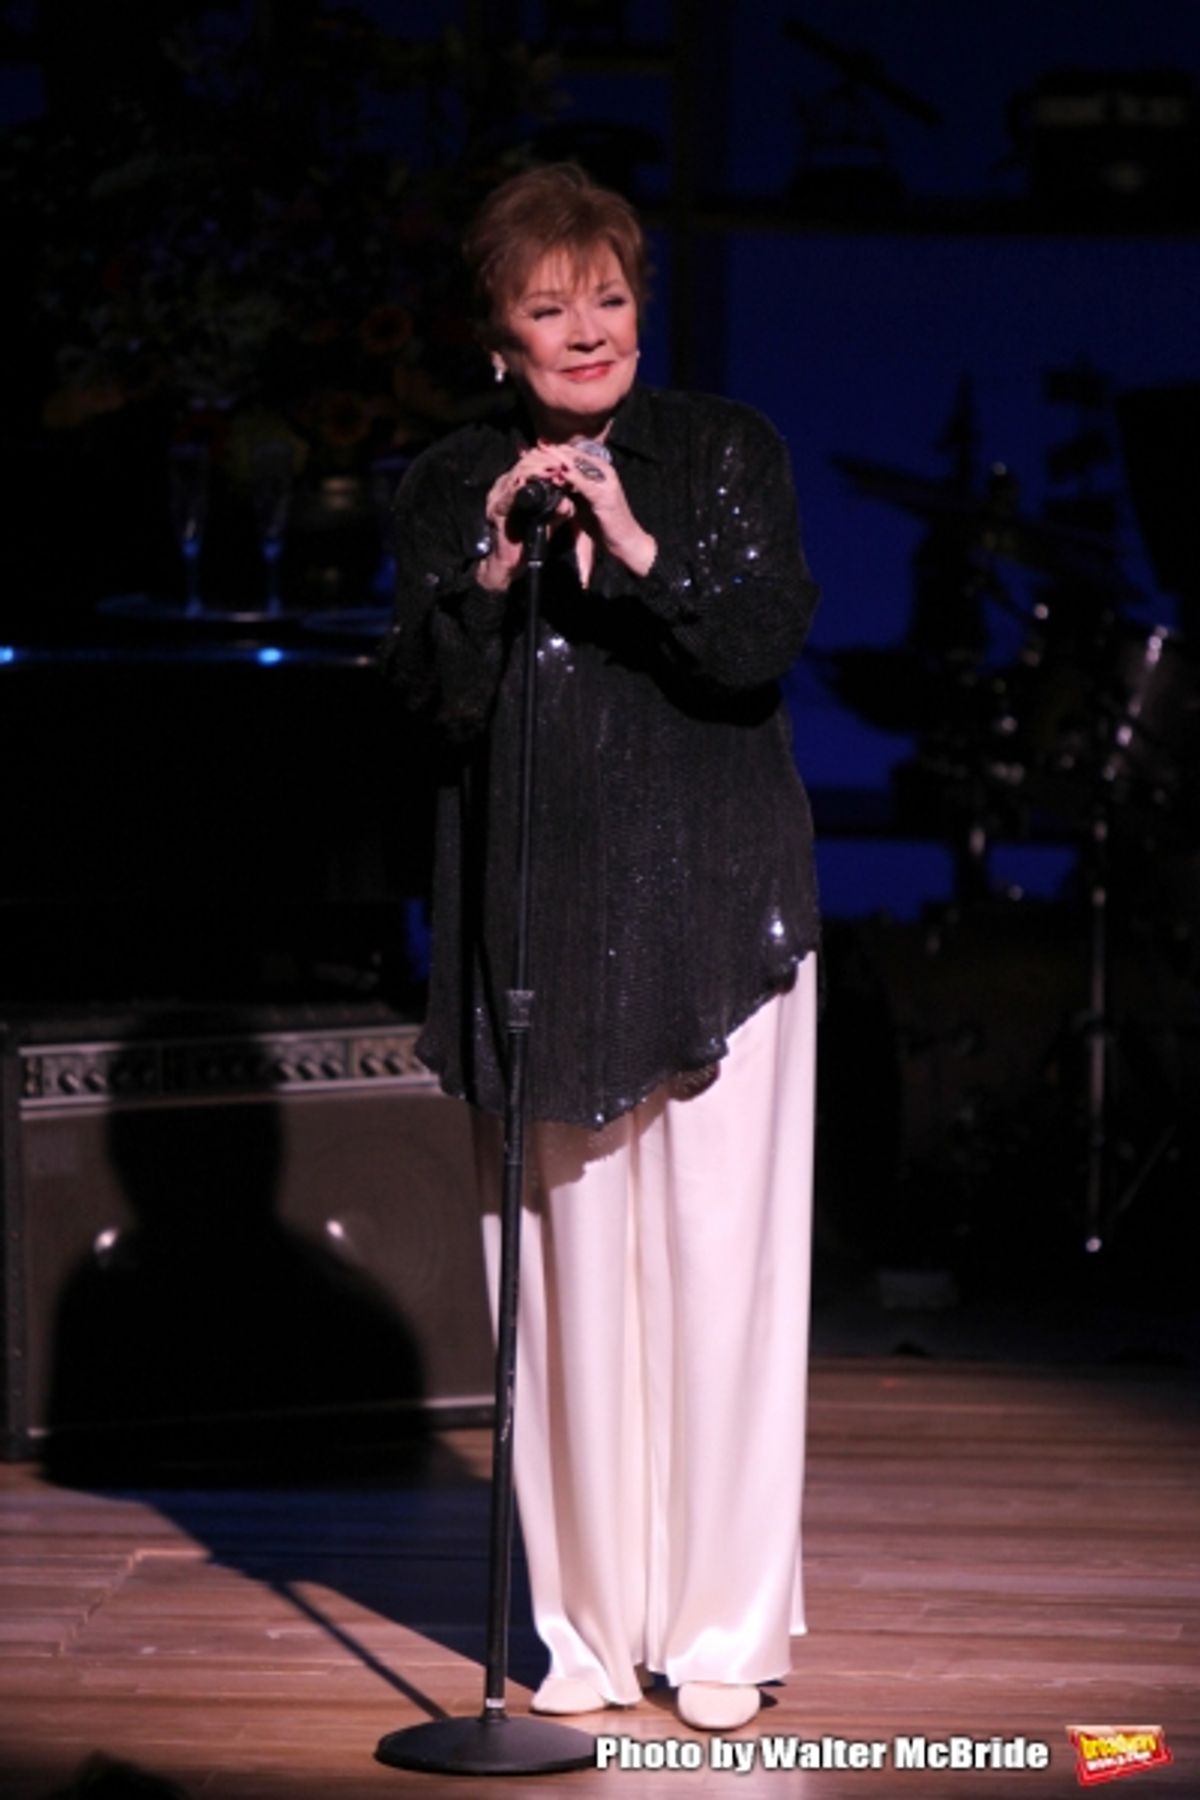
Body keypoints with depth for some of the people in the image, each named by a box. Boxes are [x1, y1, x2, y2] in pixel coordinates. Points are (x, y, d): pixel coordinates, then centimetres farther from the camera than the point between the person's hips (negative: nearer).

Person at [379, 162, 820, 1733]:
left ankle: (723, 1623, 3)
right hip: (535, 921, 2)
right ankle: (589, 1617, 11)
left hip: (713, 906, -2)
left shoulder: (725, 451, 3)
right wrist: (495, 570, -17)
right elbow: (433, 696, -1)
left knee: (719, 1254, -5)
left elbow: (770, 641, -9)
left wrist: (639, 549, -22)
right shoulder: (452, 487, 8)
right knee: (567, 1265, 3)